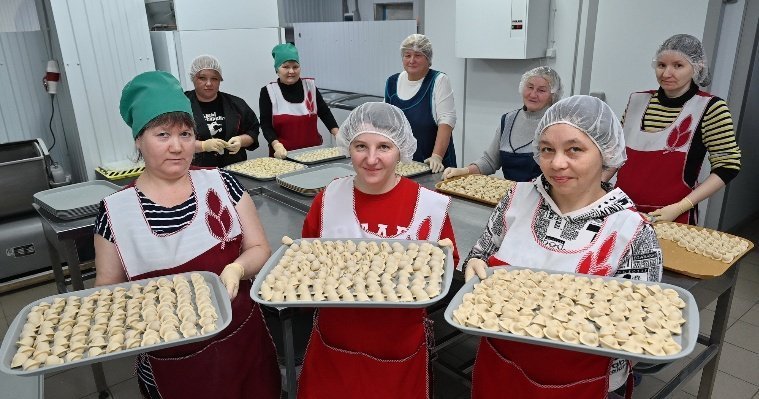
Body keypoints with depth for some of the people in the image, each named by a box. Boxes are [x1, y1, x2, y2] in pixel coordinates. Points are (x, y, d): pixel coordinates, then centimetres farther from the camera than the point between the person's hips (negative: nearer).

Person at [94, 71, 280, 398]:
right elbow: (108, 287, 3)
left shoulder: (221, 184, -5)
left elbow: (260, 249, -2)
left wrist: (237, 268, -22)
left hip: (243, 342, 2)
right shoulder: (115, 211, -7)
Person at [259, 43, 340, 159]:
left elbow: (325, 113, 6)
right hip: (285, 155, -2)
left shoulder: (310, 86, 4)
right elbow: (266, 125, -5)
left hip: (314, 152, 2)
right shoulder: (268, 92, -3)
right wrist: (276, 145, -21)